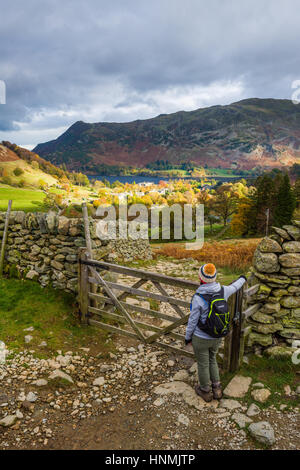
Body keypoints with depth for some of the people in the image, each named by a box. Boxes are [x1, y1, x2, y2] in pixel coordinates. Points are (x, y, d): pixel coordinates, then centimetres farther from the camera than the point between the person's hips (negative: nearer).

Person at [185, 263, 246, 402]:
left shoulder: (198, 298, -29)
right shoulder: (222, 291, -14)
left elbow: (192, 321, -18)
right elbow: (234, 287, 10)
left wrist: (187, 337, -1)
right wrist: (242, 279, 32)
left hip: (200, 338, -5)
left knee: (203, 364, 17)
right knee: (212, 360, 28)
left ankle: (206, 391, 37)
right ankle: (217, 389, 38)